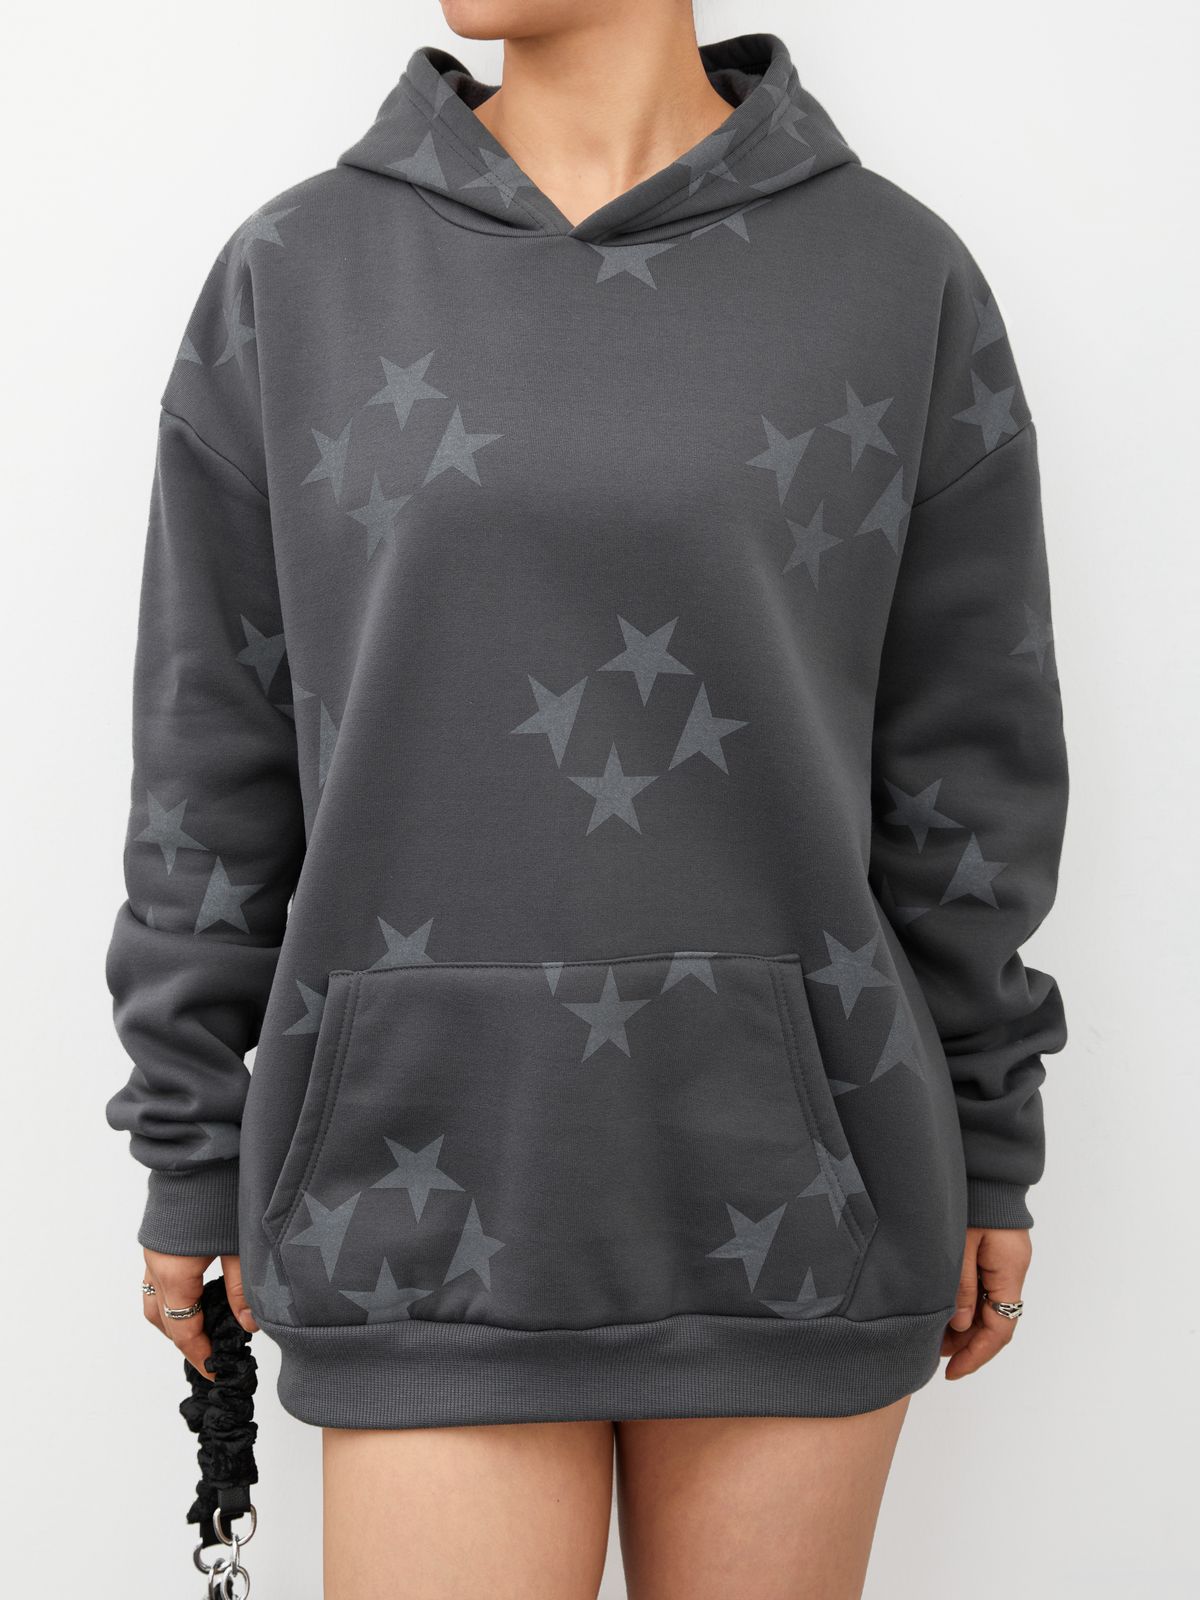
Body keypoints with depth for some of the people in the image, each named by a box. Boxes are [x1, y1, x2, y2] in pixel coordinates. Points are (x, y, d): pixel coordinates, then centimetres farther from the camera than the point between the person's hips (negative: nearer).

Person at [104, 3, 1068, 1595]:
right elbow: (218, 746, 4)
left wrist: (987, 1151, 7)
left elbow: (967, 744, 4)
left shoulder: (900, 273, 0)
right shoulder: (293, 273, 1)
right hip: (432, 1168, 0)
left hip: (788, 1165, 1)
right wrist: (192, 1157, 6)